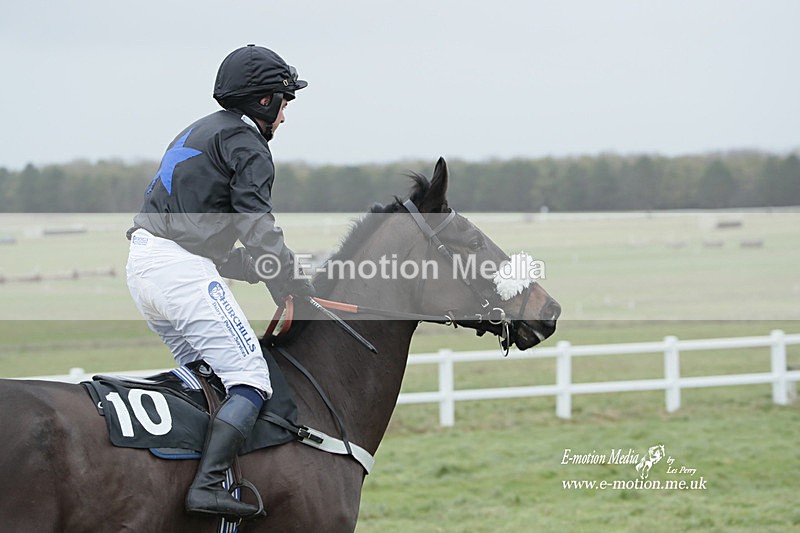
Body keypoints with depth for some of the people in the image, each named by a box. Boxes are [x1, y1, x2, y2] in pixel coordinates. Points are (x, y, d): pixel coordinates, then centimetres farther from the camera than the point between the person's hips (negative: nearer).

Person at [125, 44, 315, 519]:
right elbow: (257, 226, -12)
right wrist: (297, 291, -8)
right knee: (250, 380, -12)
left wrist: (267, 272, 21)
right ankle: (209, 486, -27)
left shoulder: (198, 132, 27)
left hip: (142, 263, 10)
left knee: (205, 375, 19)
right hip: (182, 269, -10)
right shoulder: (245, 140, -2)